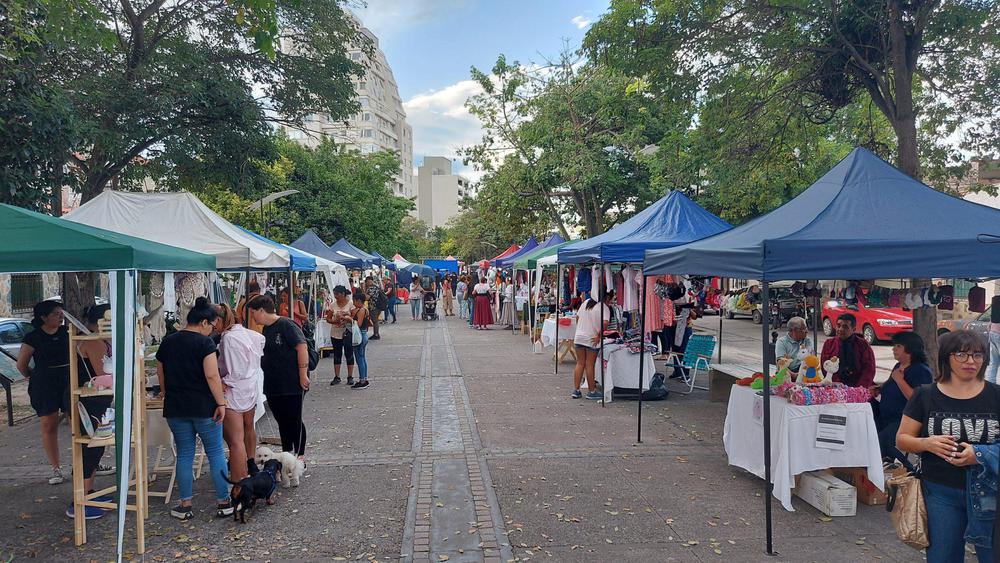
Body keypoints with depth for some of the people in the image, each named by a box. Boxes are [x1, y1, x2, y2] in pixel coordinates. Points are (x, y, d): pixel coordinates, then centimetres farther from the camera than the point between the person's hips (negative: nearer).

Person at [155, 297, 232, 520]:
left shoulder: (168, 341, 7)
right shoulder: (204, 342, -12)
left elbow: (160, 372, 17)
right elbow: (212, 376, -19)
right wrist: (221, 403, -14)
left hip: (175, 408, 5)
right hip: (203, 407, -5)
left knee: (184, 454, 12)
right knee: (216, 453, 6)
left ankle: (185, 505, 15)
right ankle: (224, 502, 10)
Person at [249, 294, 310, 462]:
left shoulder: (286, 325, -15)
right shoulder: (266, 329, 12)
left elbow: (302, 348, -20)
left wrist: (303, 375, -21)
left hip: (292, 384, -8)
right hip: (272, 384, 8)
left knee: (294, 420, 2)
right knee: (281, 421, 15)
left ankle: (300, 456, 13)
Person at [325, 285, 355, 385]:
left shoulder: (351, 304, -6)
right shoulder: (333, 305, 4)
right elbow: (328, 319, 6)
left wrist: (344, 318, -24)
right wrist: (335, 321, -13)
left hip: (347, 333, -3)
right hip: (335, 333, 4)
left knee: (349, 354, 2)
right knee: (337, 355, 9)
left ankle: (350, 377, 10)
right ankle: (337, 377, 16)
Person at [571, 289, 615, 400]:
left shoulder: (586, 302, 8)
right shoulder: (604, 308, -11)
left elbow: (577, 317, 12)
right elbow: (605, 323, -25)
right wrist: (599, 336, -14)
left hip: (579, 337, 5)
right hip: (592, 340, -5)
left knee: (580, 364, 12)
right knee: (590, 365, 3)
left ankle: (576, 390, 13)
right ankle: (591, 392, 13)